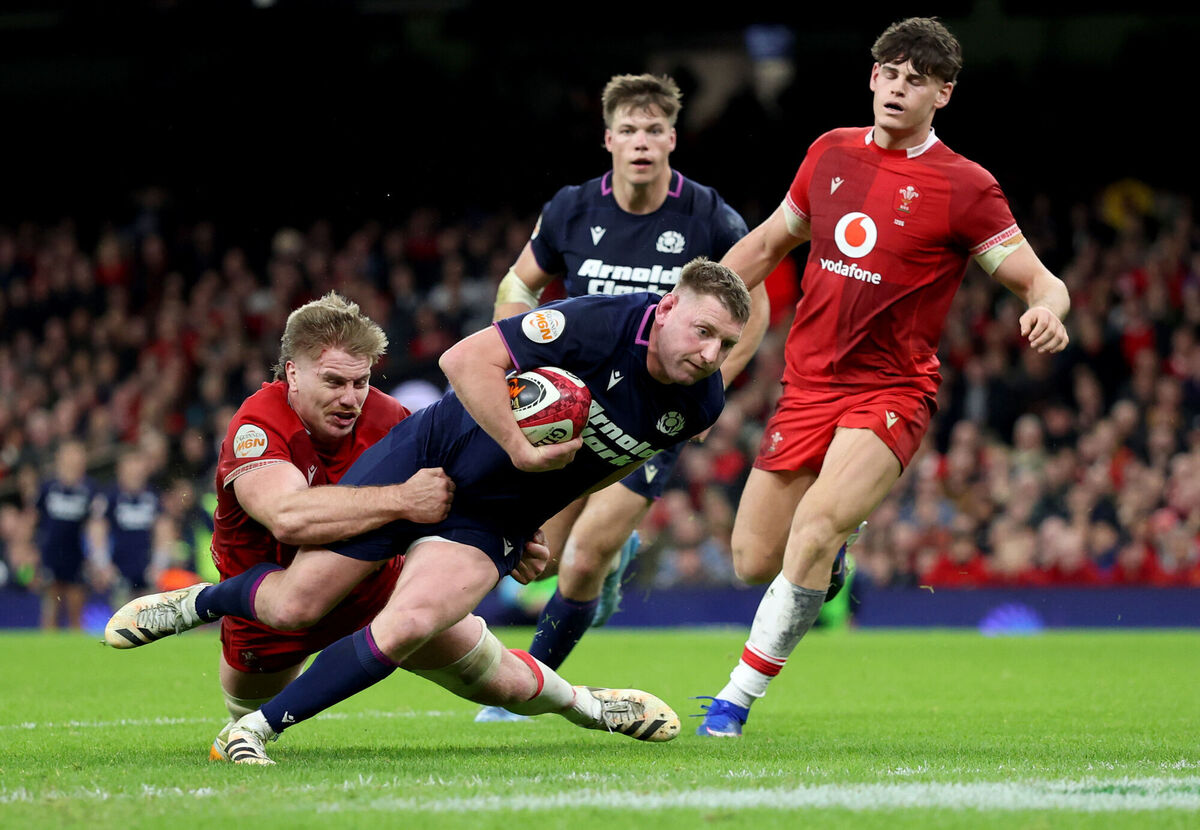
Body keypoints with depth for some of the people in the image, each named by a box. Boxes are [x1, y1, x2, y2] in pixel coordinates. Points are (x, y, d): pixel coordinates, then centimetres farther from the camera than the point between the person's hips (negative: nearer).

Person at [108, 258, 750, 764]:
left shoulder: (698, 405, -8)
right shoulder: (603, 324, -26)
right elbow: (465, 359, -28)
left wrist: (547, 526, 12)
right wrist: (520, 450, -31)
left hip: (490, 522, 3)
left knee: (404, 629, -23)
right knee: (293, 605, 0)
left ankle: (258, 728, -9)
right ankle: (199, 603, 35)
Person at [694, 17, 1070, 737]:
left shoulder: (964, 187, -6)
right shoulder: (832, 153, 8)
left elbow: (1040, 280, -6)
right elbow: (767, 244, 22)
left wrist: (1048, 309, -30)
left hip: (891, 393, -5)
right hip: (808, 382, 5)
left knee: (814, 529, -27)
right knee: (753, 562, 2)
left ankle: (737, 699, -16)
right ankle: (828, 555, 38)